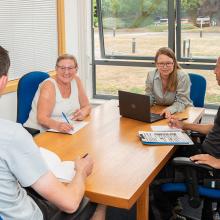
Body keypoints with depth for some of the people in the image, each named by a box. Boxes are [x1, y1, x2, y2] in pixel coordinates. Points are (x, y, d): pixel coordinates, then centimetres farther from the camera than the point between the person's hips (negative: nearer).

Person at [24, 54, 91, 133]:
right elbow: (41, 118, -24)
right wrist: (57, 125, -45)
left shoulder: (76, 80, 2)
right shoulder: (49, 85, -15)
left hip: (63, 133, 7)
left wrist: (82, 112, -14)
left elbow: (86, 106, 9)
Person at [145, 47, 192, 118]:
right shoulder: (151, 75, -7)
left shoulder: (183, 77, -18)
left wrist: (170, 110, -37)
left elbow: (181, 102, -17)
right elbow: (149, 98, 2)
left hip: (182, 112, -4)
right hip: (160, 112, 4)